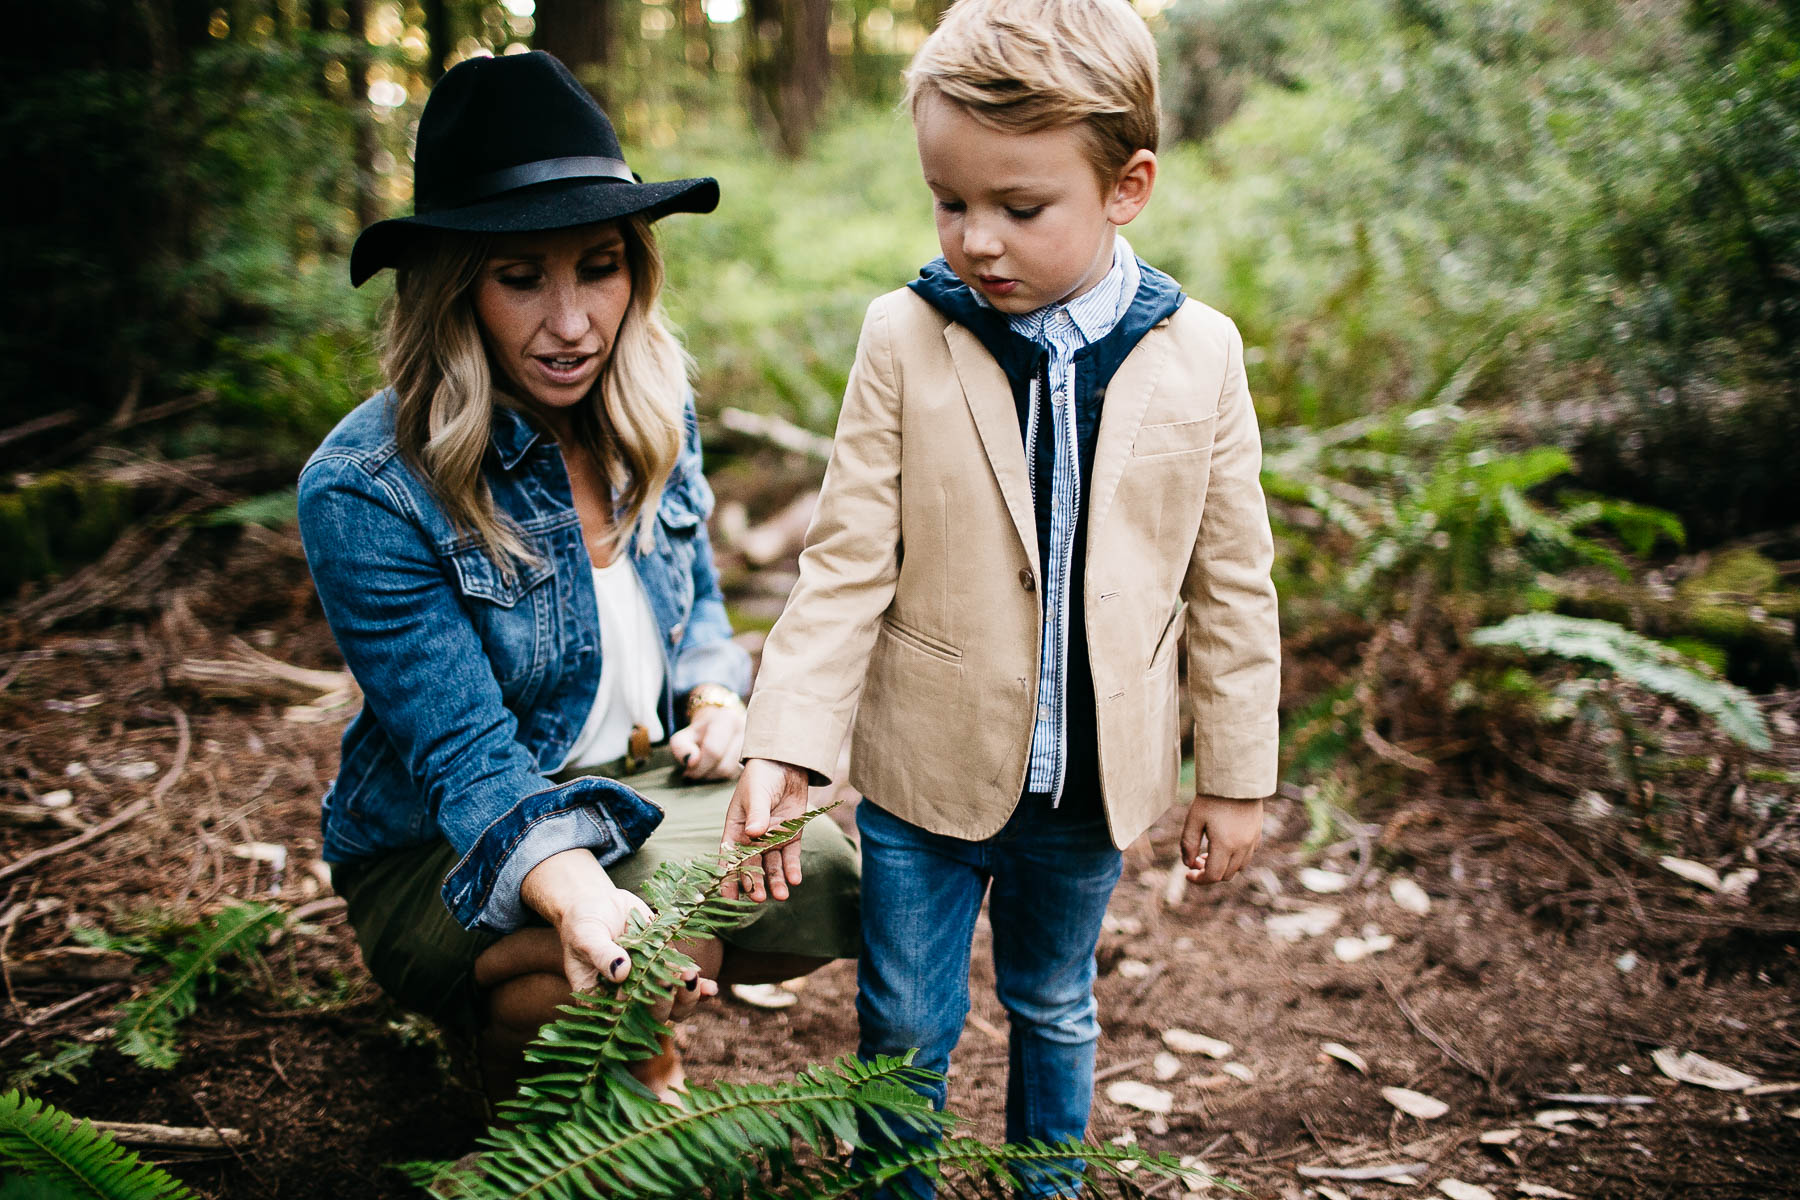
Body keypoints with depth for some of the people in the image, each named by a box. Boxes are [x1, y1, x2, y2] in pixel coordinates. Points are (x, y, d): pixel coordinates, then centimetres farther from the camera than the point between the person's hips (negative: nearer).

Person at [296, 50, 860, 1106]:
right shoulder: (364, 491, -23)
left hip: (642, 789, 5)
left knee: (839, 883, -19)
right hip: (444, 857, -5)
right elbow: (466, 755, -26)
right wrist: (579, 896, -45)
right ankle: (511, 1025, 4)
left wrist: (716, 695, -8)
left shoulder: (655, 410, -5)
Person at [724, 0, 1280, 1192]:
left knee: (1055, 1009, 23)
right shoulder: (906, 339, -11)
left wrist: (1238, 776, 3)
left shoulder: (1200, 353, -7)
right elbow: (847, 560, -9)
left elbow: (1232, 579, -1)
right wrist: (784, 748, -16)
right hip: (927, 768, -1)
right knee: (905, 1029, 13)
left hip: (1094, 777, 1)